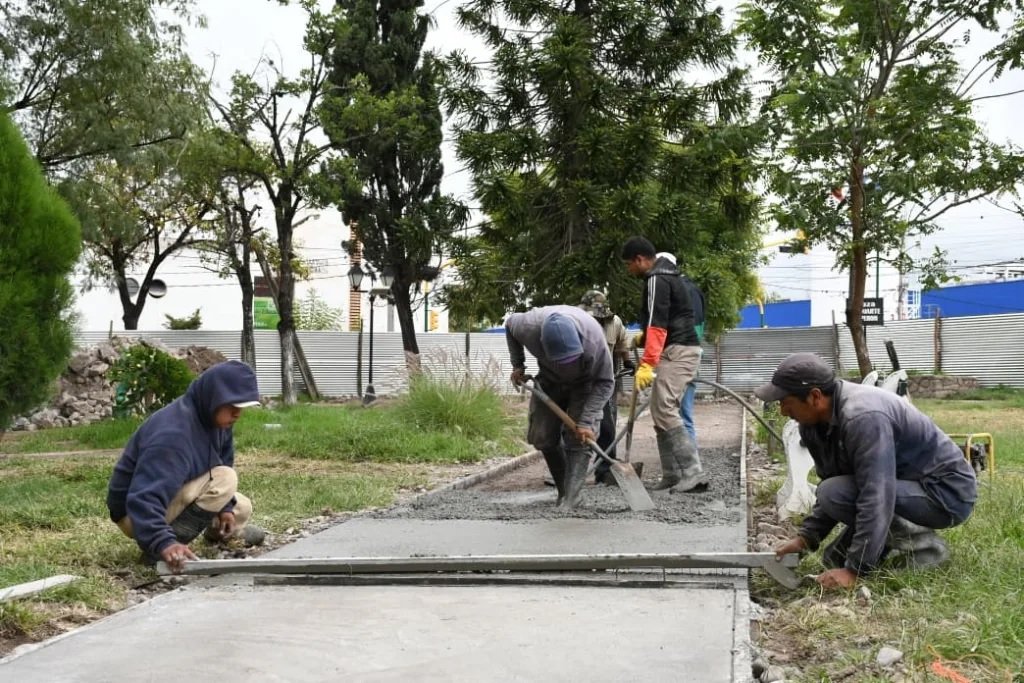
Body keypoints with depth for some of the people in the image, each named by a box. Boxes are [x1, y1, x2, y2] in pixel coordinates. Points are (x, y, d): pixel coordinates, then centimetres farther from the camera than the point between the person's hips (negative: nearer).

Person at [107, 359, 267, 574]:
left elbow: (224, 463, 8)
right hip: (135, 512, -9)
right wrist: (163, 542, -55)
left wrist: (225, 507, -7)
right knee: (224, 479, -27)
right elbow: (144, 498, -42)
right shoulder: (173, 434, -35)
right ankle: (169, 549, -24)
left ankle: (216, 530, 39)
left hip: (171, 497, 9)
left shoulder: (213, 418, -7)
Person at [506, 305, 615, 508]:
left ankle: (570, 500, -15)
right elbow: (510, 324, -7)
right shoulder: (529, 326, -34)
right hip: (550, 381, 3)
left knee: (579, 439, -16)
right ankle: (563, 491, 16)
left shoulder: (593, 339, -40)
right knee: (542, 437, 1)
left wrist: (586, 421, -32)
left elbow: (605, 383, -27)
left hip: (584, 383, -3)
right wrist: (517, 365, -6)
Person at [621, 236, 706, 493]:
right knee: (662, 412, 10)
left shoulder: (656, 280, -12)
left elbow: (657, 325, -22)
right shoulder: (667, 275, 20)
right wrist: (643, 337, 18)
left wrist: (646, 364, -26)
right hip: (682, 349, 10)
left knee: (664, 411, -15)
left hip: (678, 351, -10)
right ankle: (673, 476, 9)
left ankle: (693, 474, -18)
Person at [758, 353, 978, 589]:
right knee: (835, 559, 5)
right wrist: (806, 536, -3)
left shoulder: (863, 417, -32)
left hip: (947, 492, -8)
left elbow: (876, 498, -35)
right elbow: (829, 483, 7)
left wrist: (855, 569, -33)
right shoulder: (814, 421, -4)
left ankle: (923, 544, -10)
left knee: (835, 493, -25)